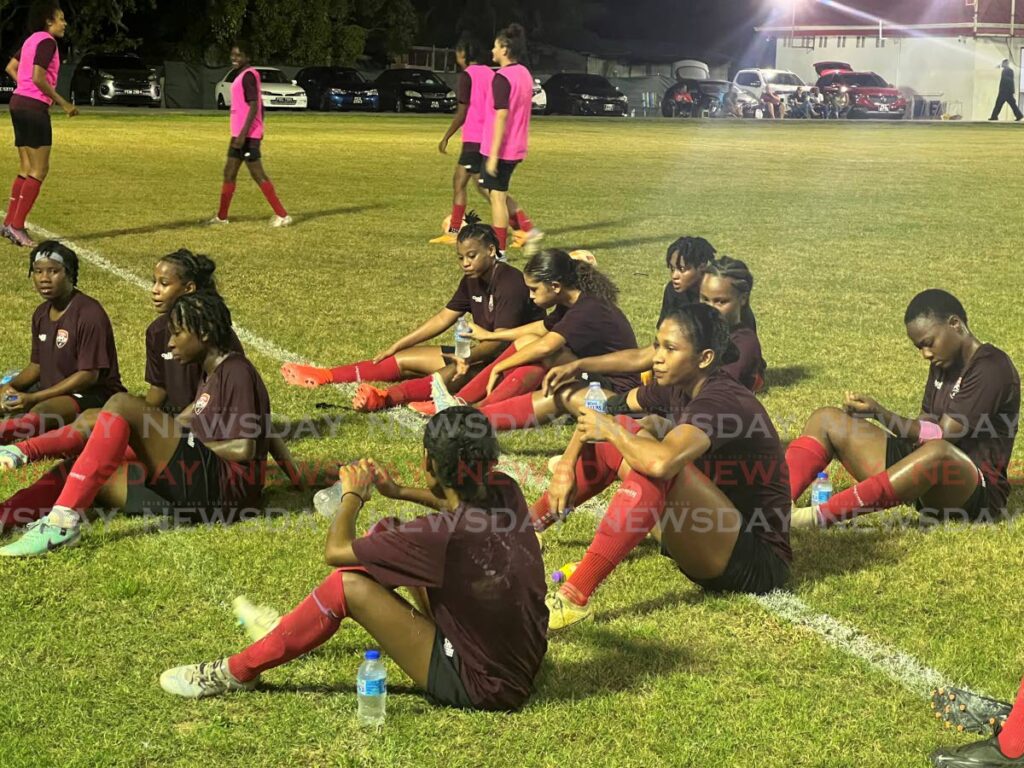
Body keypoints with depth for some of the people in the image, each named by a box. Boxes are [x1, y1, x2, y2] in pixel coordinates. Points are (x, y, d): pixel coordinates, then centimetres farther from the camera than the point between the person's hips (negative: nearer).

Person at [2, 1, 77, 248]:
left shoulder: (32, 40, 16)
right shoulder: (47, 41, -12)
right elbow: (38, 77, -21)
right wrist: (62, 103, -14)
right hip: (34, 107, -10)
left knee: (27, 170, 14)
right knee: (39, 171, -6)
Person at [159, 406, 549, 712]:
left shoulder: (443, 535, -29)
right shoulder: (505, 492, -8)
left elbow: (335, 551, -16)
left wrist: (353, 495, 1)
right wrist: (398, 492, 12)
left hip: (479, 686, -8)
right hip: (520, 660, 8)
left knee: (348, 586, -13)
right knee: (388, 534, 12)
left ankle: (238, 672, 6)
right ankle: (292, 631, 31)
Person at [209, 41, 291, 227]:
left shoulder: (248, 75, -14)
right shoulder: (246, 75, 15)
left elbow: (254, 107, -22)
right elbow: (260, 106, 20)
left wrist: (243, 134, -26)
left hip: (247, 135, -10)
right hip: (239, 134, 10)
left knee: (258, 175, -7)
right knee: (229, 173, 13)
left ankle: (282, 216, -5)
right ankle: (221, 217, 20)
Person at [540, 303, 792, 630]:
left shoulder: (722, 401, -24)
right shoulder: (677, 387, 1)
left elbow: (661, 462, -41)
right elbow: (602, 414, 13)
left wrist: (611, 430, -22)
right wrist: (566, 464, -4)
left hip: (757, 564, -9)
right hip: (711, 540, 9)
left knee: (650, 460, -32)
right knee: (622, 435, 5)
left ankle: (574, 599, -35)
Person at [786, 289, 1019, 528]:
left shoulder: (991, 368, -12)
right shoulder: (943, 364, 15)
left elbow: (942, 436, -18)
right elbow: (924, 427, 11)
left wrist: (880, 413, -17)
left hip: (977, 491, -9)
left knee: (937, 453, -46)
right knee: (826, 420, 0)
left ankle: (821, 516, -48)